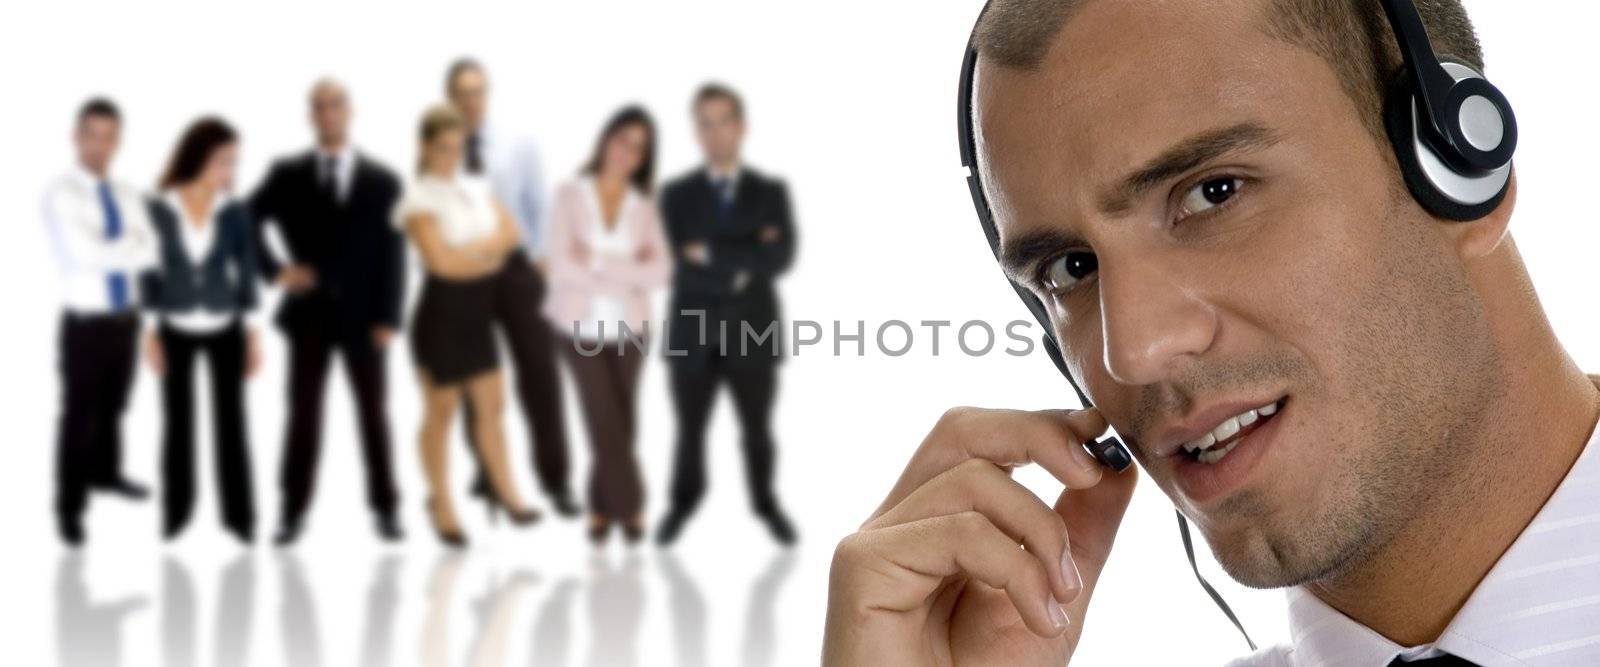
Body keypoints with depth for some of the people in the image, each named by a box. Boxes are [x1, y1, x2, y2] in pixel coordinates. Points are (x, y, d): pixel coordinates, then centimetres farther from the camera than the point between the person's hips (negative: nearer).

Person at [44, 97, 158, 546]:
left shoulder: (127, 196, 9)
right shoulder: (61, 195, -11)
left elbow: (149, 253, -3)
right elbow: (84, 252, -24)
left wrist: (110, 250, -19)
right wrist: (130, 247, -13)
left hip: (126, 317, 6)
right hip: (86, 321, -6)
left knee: (114, 404, 21)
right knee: (79, 413, -2)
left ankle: (105, 472, 42)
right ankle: (70, 507, 7)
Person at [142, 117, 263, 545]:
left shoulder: (236, 213, -6)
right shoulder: (159, 210, -8)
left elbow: (246, 273, 0)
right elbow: (150, 273, -2)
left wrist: (253, 334, -2)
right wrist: (149, 333, -3)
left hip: (224, 330, 0)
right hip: (176, 331, 0)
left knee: (231, 421, 1)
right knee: (177, 423, 6)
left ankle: (239, 514, 6)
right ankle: (176, 511, 16)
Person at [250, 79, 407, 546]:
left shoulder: (381, 181, 3)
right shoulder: (288, 175, 4)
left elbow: (391, 253, -1)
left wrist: (387, 318, -8)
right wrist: (275, 270, -5)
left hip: (362, 314, 0)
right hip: (309, 311, 0)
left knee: (373, 415, 7)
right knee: (304, 413, 2)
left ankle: (385, 508, 15)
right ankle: (294, 511, 6)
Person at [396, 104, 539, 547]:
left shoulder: (478, 189, 10)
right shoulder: (420, 199, -9)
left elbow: (509, 234, -1)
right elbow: (440, 261, -18)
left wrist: (468, 250, -14)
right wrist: (487, 254, -7)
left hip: (478, 310, 6)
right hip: (441, 310, -6)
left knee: (491, 405, 6)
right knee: (440, 411, 4)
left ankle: (504, 490, 14)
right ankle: (441, 503, 13)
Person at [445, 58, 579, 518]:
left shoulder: (519, 148, 4)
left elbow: (539, 209, 8)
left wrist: (540, 261, 0)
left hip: (516, 269, 1)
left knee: (540, 374, -3)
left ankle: (555, 478, 3)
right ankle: (488, 471, 23)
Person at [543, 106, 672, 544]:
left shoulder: (645, 207, 1)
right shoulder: (569, 196, -5)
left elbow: (660, 273, -10)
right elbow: (564, 266, -14)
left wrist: (600, 261, -19)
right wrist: (629, 272, -16)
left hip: (628, 327, 2)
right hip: (581, 326, -2)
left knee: (621, 424, 3)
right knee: (606, 421, -8)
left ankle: (602, 506, 19)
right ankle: (629, 504, 6)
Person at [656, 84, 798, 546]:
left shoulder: (770, 192, 2)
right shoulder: (677, 195, 1)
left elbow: (781, 257, -13)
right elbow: (685, 263, -11)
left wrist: (716, 256, -16)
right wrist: (749, 255, -16)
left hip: (753, 336, 0)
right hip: (693, 336, 0)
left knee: (757, 431, 12)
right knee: (690, 430, 12)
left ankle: (766, 504, 32)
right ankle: (682, 504, 31)